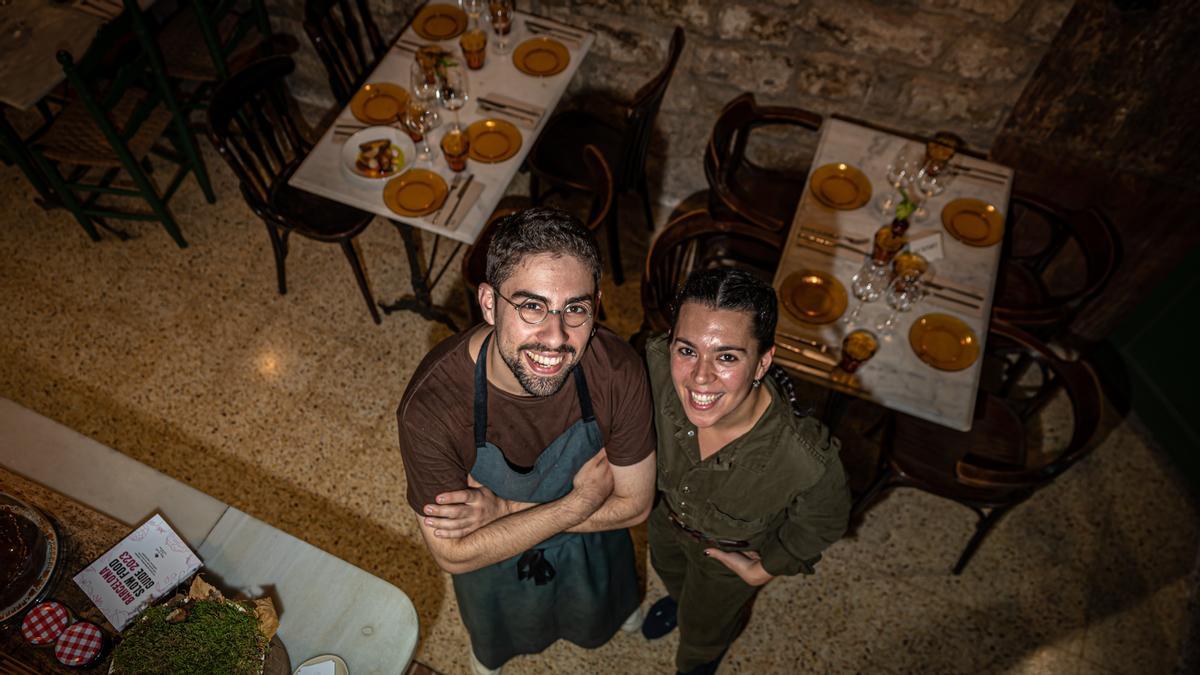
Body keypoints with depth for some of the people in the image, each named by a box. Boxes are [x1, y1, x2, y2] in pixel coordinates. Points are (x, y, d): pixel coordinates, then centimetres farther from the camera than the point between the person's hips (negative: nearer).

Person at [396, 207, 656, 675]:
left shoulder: (618, 369, -36)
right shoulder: (429, 407, -41)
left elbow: (634, 504, -22)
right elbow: (453, 555, -29)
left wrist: (504, 509, -31)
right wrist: (581, 501, -33)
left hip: (591, 546, 1)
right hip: (492, 565, -1)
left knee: (598, 609, 37)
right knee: (499, 634, 35)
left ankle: (616, 605, 74)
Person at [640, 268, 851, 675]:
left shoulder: (810, 462, -47)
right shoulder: (656, 363, -40)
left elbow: (824, 522, -20)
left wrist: (769, 567, -7)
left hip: (730, 553, -2)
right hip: (667, 508, 3)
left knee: (704, 627, 32)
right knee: (667, 569, 39)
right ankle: (680, 598, 78)